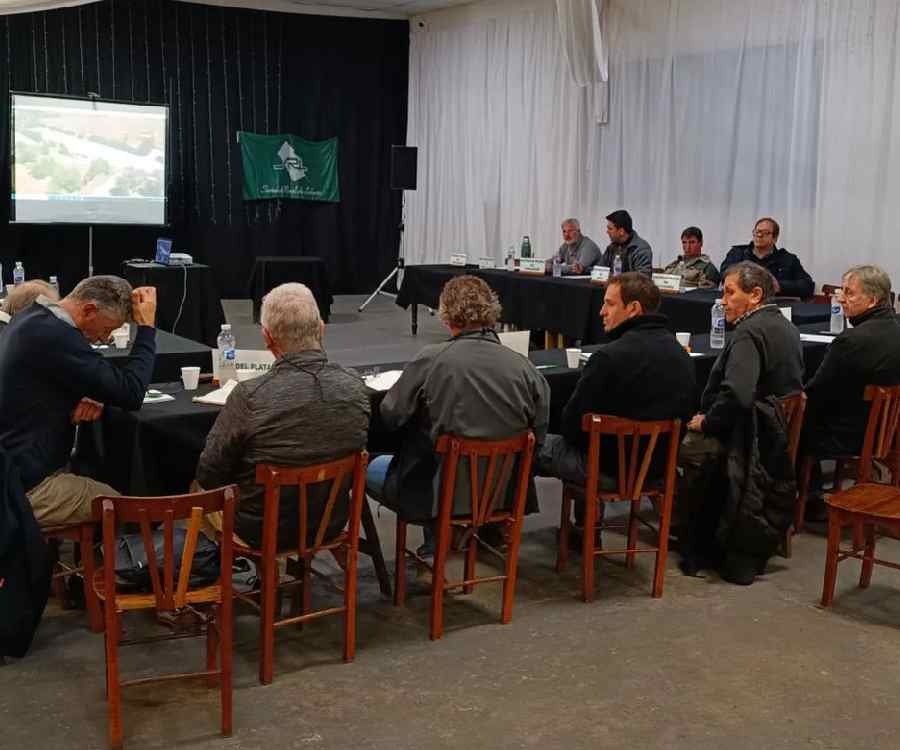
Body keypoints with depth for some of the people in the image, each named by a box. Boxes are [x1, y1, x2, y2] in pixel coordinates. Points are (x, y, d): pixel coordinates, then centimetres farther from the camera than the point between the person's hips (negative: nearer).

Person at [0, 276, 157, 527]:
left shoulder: (33, 318, 9)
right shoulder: (55, 336, -24)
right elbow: (132, 393, -22)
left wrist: (91, 397, -2)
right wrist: (146, 327, -14)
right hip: (26, 487, -10)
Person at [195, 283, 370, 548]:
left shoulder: (249, 397, -29)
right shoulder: (356, 386, -16)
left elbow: (208, 476, -15)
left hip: (263, 531, -4)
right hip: (331, 523, 4)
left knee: (197, 487, 26)